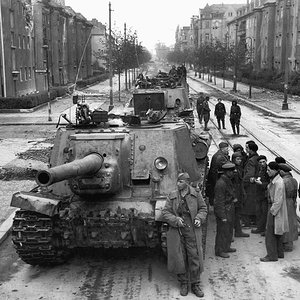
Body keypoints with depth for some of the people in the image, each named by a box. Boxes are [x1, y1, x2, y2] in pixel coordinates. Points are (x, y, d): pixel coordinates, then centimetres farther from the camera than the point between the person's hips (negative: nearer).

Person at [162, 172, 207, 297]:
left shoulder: (195, 194, 1)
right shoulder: (172, 196, 2)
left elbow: (203, 208, 10)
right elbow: (165, 212, 0)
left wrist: (199, 218, -8)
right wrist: (175, 220, -15)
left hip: (192, 230, -1)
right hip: (177, 231, 1)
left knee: (194, 257, 1)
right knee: (179, 258, 5)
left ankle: (195, 285, 15)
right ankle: (183, 283, 23)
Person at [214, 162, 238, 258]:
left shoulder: (228, 181, 8)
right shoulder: (220, 184, -24)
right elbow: (219, 201, -23)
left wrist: (233, 198, 9)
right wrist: (223, 216, -21)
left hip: (229, 210, 10)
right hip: (223, 211, -10)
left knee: (229, 229, 20)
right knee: (223, 231, 0)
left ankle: (226, 247, 35)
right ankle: (219, 251, 13)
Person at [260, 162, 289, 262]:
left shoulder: (278, 183, -24)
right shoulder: (273, 180, 7)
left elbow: (278, 201, -24)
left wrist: (272, 212, -20)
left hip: (275, 210, -10)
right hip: (272, 207, 10)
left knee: (270, 233, -2)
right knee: (277, 233, 18)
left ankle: (272, 255, 6)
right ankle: (279, 252, 28)